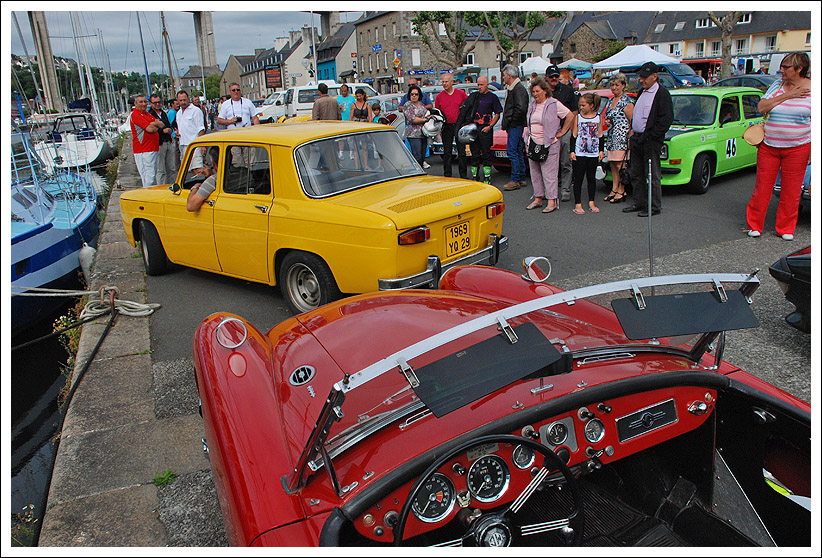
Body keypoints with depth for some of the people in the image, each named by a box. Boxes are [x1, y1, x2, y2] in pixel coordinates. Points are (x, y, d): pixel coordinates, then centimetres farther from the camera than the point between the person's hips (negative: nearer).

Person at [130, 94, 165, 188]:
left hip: (152, 148, 9)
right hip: (143, 151, -9)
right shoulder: (135, 115, -10)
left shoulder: (146, 113, 19)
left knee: (153, 173, 14)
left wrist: (152, 124, -9)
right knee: (149, 177, -11)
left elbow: (161, 124, 9)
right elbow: (150, 129, -19)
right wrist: (156, 127, 1)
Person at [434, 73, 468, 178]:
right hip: (446, 127, 1)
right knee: (447, 153, 5)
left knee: (461, 152, 2)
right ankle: (447, 176, 12)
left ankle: (463, 176, 10)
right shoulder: (439, 96, 5)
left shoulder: (461, 93, 2)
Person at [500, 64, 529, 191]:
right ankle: (521, 179, 19)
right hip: (513, 126, 10)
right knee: (518, 151, 13)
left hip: (515, 126, -10)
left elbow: (521, 109, -25)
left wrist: (511, 122, -17)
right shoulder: (511, 88, 18)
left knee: (512, 151, -10)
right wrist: (506, 123, 13)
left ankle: (515, 180, -6)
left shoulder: (518, 89, -15)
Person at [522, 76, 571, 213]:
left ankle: (552, 201, -4)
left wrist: (561, 132, -5)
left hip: (549, 144, -7)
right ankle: (538, 198, 18)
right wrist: (527, 141, 15)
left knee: (549, 173, -7)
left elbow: (570, 116, -5)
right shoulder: (532, 105, 13)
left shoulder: (554, 104, -6)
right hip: (533, 144, 7)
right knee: (535, 172, 9)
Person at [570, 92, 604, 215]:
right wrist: (572, 151, -4)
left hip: (594, 153, 2)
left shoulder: (598, 117, 5)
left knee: (591, 178, 9)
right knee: (578, 178, -1)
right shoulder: (578, 117, 2)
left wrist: (601, 150, 6)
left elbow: (600, 135, 10)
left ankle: (591, 203, 17)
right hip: (579, 153, -1)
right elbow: (574, 135, 2)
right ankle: (578, 204, 4)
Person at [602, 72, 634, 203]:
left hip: (622, 136, -8)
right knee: (612, 164, 6)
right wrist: (607, 122, 7)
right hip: (611, 136, 8)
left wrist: (630, 137, -16)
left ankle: (621, 191, -4)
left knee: (619, 164, -10)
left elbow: (632, 121, -10)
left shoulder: (626, 101, -7)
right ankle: (614, 189, 12)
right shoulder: (611, 101, 17)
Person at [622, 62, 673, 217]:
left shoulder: (662, 94, -9)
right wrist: (632, 130, 10)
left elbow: (666, 120, -14)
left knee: (653, 176, -2)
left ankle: (654, 207, 5)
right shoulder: (642, 92, 16)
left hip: (651, 141, -8)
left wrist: (648, 137, -16)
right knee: (636, 174, 13)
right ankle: (639, 203, 23)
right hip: (637, 139, 8)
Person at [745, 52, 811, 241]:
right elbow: (761, 107, -3)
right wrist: (787, 95, -13)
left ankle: (785, 229, 16)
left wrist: (813, 150, -7)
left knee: (791, 190, 3)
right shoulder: (777, 85, 7)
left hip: (797, 148, -2)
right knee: (762, 187, 3)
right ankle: (755, 225, 14)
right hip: (768, 146, 2)